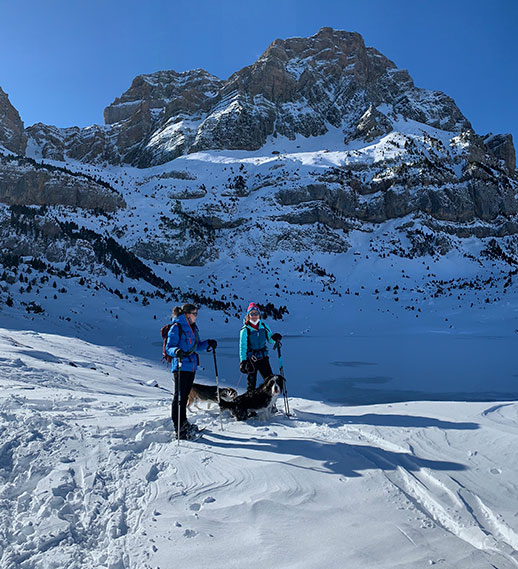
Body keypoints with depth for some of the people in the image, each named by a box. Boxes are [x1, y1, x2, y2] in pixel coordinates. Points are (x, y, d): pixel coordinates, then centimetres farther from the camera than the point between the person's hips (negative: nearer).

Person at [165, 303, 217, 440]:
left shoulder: (193, 327, 15)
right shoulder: (176, 327, -10)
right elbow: (169, 348, -14)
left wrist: (208, 343, 7)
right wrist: (176, 351, -35)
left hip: (192, 366, 8)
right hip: (180, 366, -8)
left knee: (185, 395, 17)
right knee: (179, 396, -3)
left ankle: (183, 423, 29)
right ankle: (179, 429, 3)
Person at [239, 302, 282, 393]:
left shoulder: (264, 326, 4)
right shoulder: (245, 330, -6)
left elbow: (270, 340, 13)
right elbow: (242, 347, -5)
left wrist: (275, 338, -9)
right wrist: (242, 361, -12)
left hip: (263, 357, 3)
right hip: (251, 359, -3)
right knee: (251, 383, 3)